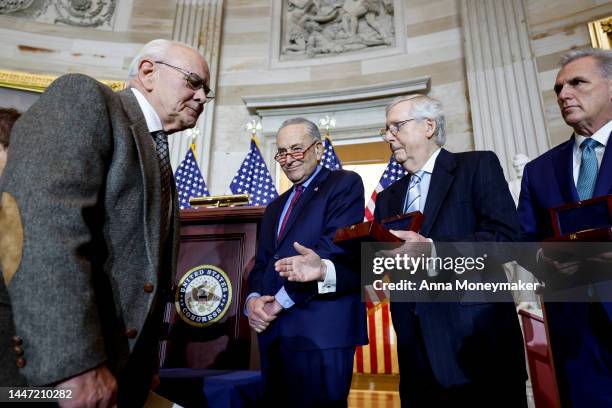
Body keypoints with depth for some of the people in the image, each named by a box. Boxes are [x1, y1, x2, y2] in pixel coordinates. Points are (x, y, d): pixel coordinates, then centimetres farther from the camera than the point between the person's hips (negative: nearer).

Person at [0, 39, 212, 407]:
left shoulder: (158, 161, 18)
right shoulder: (83, 97, -6)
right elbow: (40, 220, -21)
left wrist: (146, 367, 17)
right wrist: (74, 363, -26)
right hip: (49, 361, -8)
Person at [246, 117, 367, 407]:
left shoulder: (345, 183, -1)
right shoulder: (275, 207, 22)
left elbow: (337, 245, -14)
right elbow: (261, 264, 17)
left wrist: (280, 300, -14)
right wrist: (253, 299, -5)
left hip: (320, 329, -6)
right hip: (273, 329, 7)